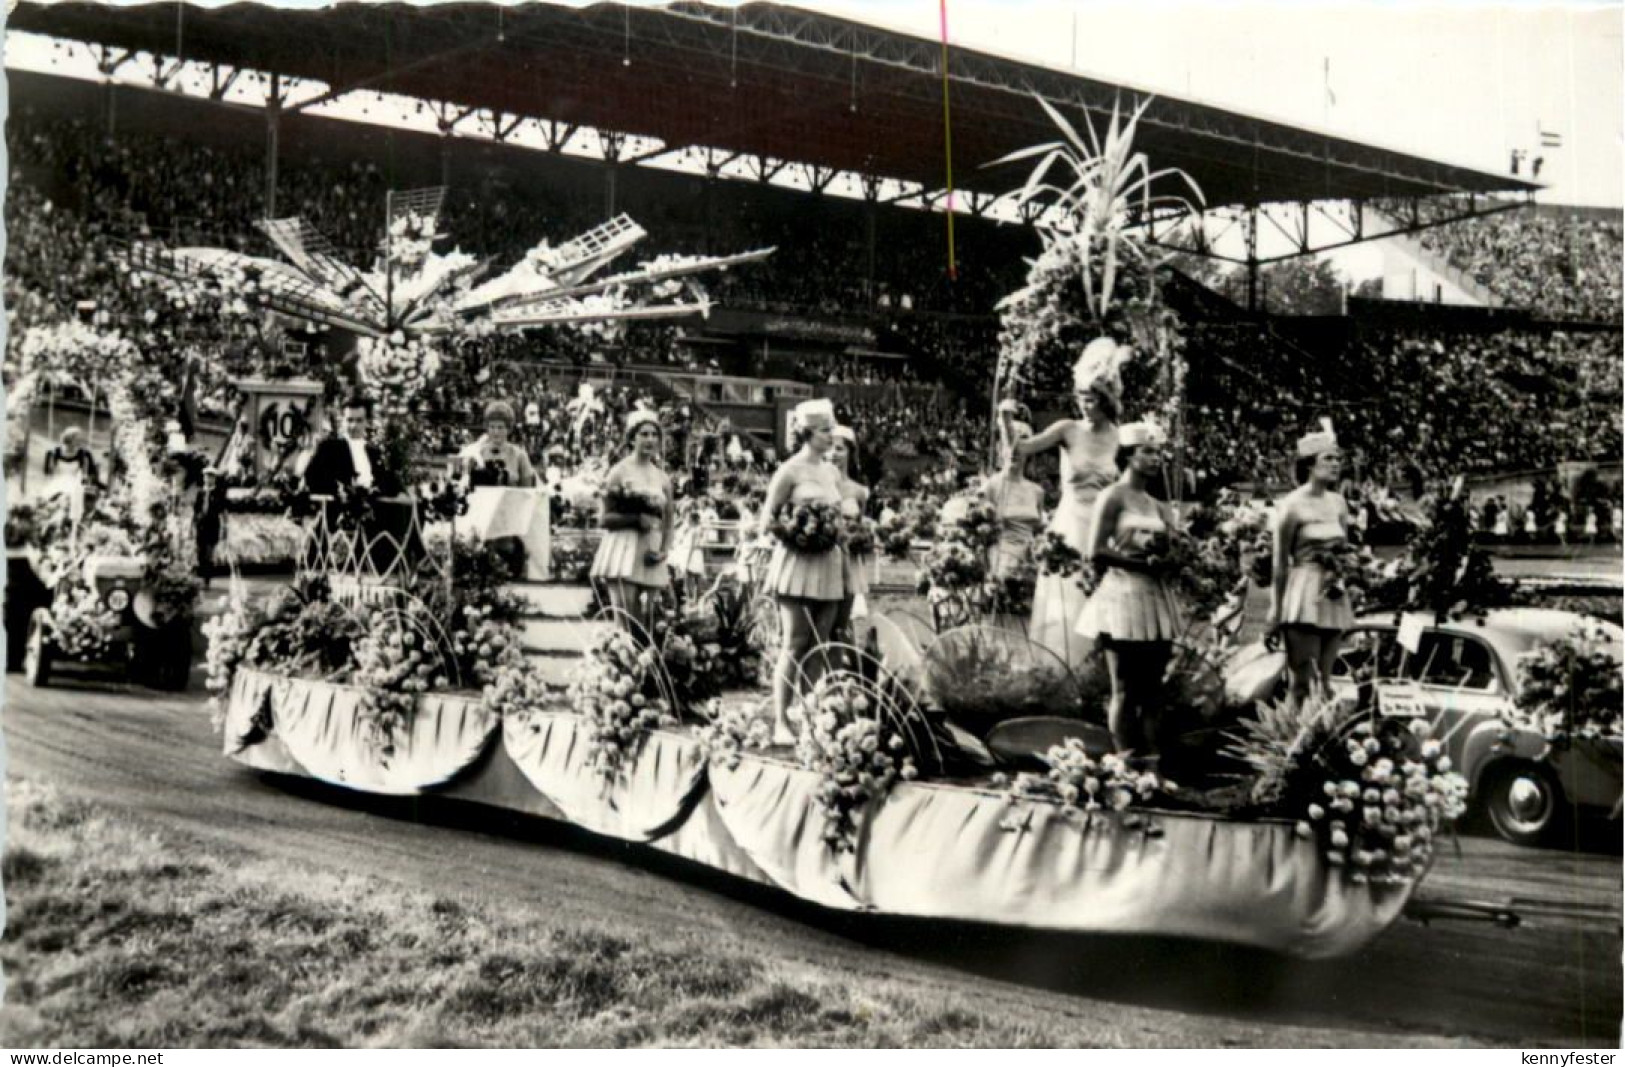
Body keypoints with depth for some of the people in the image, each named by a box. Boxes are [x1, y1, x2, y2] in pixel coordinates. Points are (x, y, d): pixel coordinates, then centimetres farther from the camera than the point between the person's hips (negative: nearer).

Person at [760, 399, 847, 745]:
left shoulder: (833, 472, 13)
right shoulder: (790, 470, -4)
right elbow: (767, 521, -4)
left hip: (829, 564, 6)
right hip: (798, 563, -6)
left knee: (818, 646, 5)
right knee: (794, 644, -7)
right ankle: (780, 722, -3)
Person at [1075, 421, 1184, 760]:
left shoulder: (1156, 505, 17)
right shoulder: (1114, 496, -3)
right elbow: (1096, 553, -11)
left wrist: (1165, 556, -6)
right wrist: (1141, 563, -12)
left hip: (1155, 598, 7)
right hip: (1124, 595, -7)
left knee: (1153, 690, 5)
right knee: (1125, 690, -4)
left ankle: (1153, 765, 6)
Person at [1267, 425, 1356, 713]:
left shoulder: (1339, 503, 9)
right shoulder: (1293, 505, -9)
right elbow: (1280, 562, -6)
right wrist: (1276, 609, -5)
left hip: (1334, 597, 6)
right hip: (1303, 596, -6)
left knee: (1324, 682, 9)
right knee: (1302, 683, -7)